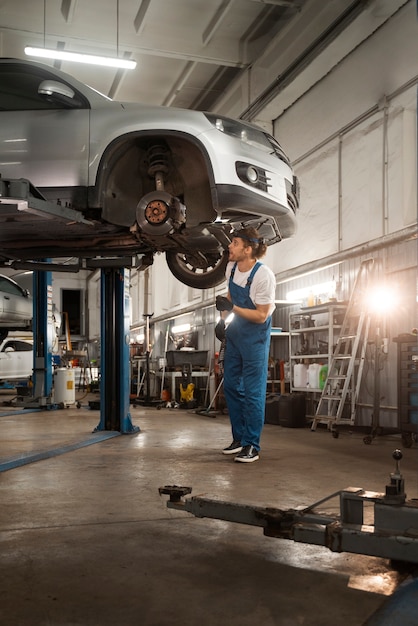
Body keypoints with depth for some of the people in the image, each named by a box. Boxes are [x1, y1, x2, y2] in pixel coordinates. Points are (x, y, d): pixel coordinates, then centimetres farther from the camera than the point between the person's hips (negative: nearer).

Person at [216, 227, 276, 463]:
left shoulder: (264, 276, -24)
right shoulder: (231, 268, -3)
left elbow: (262, 315, -20)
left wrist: (232, 308, -28)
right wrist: (223, 319, 4)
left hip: (256, 333, -8)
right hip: (235, 331, 8)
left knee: (253, 390, -4)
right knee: (232, 385, 13)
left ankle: (252, 446, 5)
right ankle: (239, 438, 26)